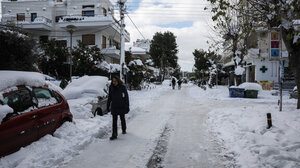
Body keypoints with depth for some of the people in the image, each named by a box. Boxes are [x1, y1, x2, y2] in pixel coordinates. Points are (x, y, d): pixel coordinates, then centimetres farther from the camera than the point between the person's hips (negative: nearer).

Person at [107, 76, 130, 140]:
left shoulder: (123, 87, -11)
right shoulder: (111, 87, -3)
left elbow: (126, 97, -8)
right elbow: (109, 97, 6)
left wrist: (127, 106, -10)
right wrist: (108, 106, 7)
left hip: (122, 107, -1)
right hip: (114, 107, 1)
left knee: (122, 119, 16)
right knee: (114, 120, -3)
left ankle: (124, 130, 40)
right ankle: (114, 135, -2)